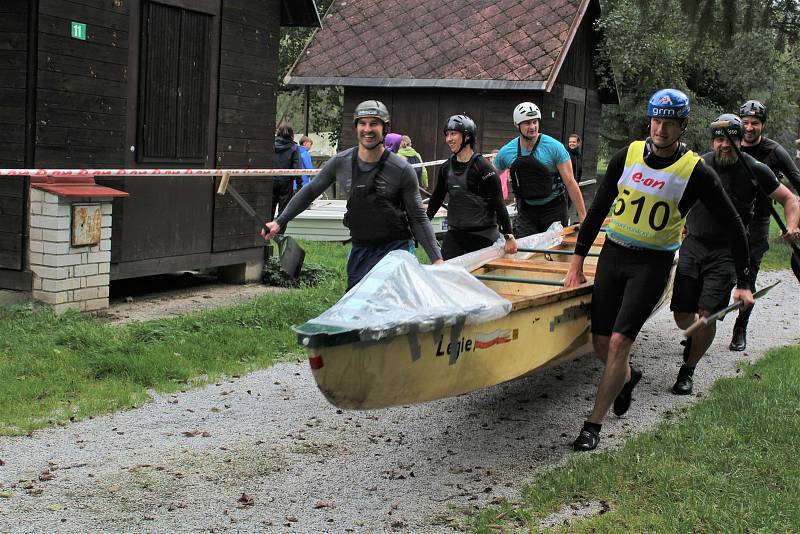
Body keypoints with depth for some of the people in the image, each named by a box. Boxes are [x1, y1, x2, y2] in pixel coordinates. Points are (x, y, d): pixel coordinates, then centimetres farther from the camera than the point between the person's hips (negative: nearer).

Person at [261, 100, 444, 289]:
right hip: (360, 250, 4)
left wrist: (437, 259, -10)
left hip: (396, 250, -3)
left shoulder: (402, 170, -9)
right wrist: (280, 222, 9)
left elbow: (418, 219, -4)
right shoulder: (340, 162, -2)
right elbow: (310, 192, 13)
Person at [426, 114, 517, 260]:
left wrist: (509, 236, -15)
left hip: (484, 237, -5)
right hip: (454, 235, 5)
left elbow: (499, 204, -11)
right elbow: (436, 199, 19)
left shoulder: (483, 166, -9)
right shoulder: (446, 168, 8)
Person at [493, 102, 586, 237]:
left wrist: (582, 216, -14)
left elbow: (570, 182, -12)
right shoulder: (506, 152, -3)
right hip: (526, 210, 3)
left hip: (553, 209, -2)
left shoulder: (554, 147, -13)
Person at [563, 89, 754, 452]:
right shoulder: (628, 156, -1)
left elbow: (733, 227, -1)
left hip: (653, 263, -3)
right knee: (601, 341, 7)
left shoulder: (696, 172, -9)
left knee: (619, 342, -13)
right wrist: (577, 260, 3)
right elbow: (598, 207, 7)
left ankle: (593, 425, -2)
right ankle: (628, 377, 41)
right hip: (613, 254, 4)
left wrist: (742, 282, -2)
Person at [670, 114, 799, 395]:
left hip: (726, 252, -2)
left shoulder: (755, 170, -2)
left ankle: (688, 370, 9)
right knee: (682, 314, -1)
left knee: (707, 315, -11)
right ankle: (694, 337, 36)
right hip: (692, 246, 2)